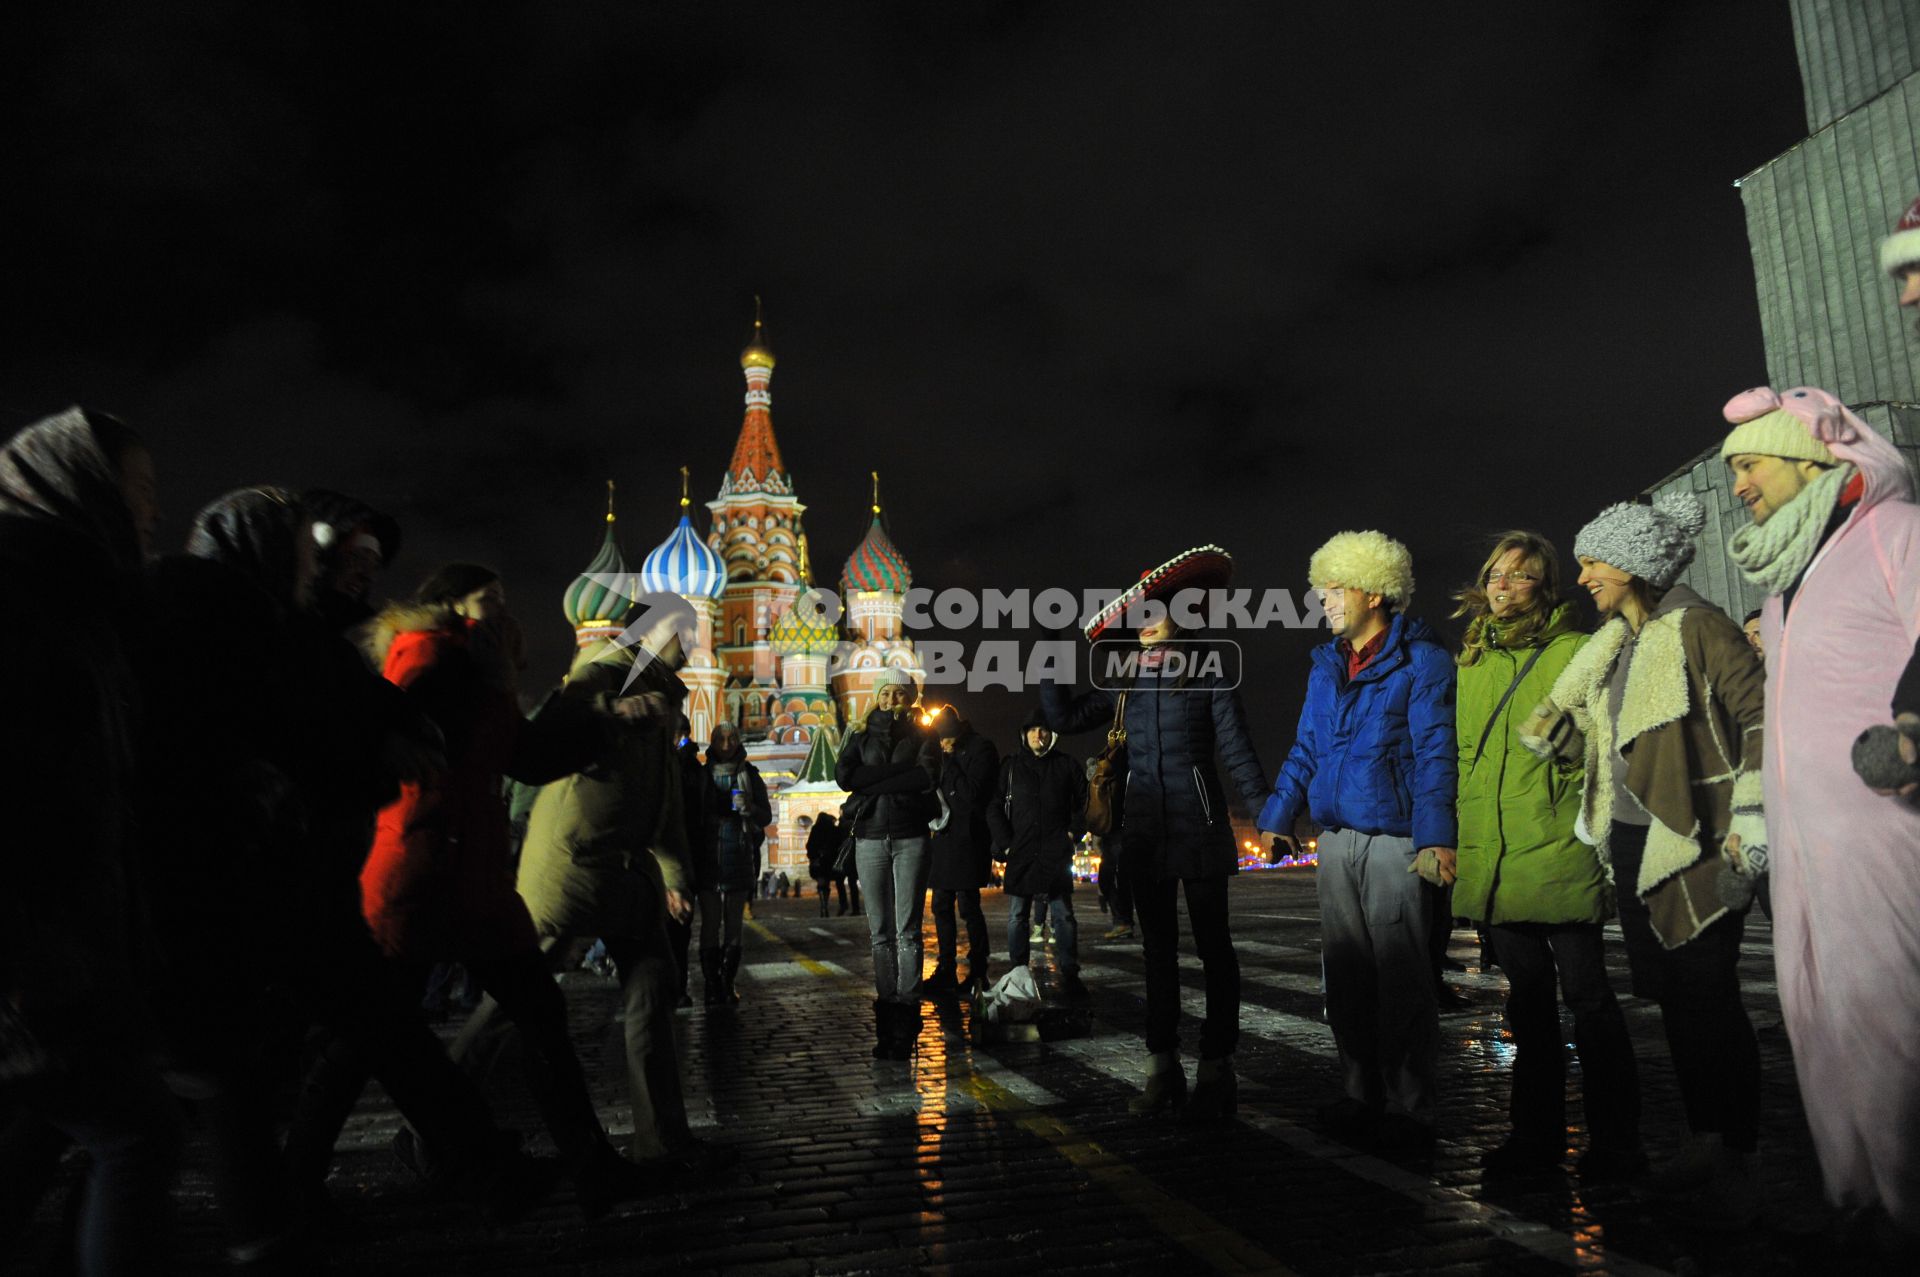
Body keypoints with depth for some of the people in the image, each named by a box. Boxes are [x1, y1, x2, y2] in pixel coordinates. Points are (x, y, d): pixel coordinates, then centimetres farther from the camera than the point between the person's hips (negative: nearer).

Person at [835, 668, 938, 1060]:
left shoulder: (922, 736, 7)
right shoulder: (861, 737, 13)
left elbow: (928, 777, -11)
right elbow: (844, 775, -5)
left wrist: (874, 782, -10)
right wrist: (900, 773, -11)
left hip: (911, 838, -2)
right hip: (870, 838, 3)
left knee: (907, 930, -5)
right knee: (880, 932, 5)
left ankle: (906, 1011, -4)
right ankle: (885, 1009, 10)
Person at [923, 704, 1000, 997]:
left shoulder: (981, 749, -10)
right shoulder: (946, 752, 13)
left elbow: (972, 793, -18)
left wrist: (950, 762, -14)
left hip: (968, 838, -8)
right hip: (946, 836, 8)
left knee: (968, 905, -4)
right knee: (941, 906, 9)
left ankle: (978, 971, 8)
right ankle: (946, 971, 18)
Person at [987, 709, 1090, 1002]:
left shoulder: (1067, 765, 7)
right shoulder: (1011, 766, 7)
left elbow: (1083, 802, 12)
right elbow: (994, 807, 5)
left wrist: (1073, 833, -1)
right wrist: (1005, 843, -4)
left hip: (1057, 855, -1)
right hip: (1020, 854, 1)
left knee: (1064, 916, 1)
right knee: (1017, 917, 4)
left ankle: (1070, 976, 8)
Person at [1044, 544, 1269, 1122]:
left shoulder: (1207, 670, -1)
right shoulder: (1126, 683, 12)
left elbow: (1236, 750, -5)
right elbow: (1064, 719, 13)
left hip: (1199, 826, -5)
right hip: (1144, 830, 5)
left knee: (1213, 945, 2)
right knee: (1158, 949, 10)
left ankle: (1215, 1073, 7)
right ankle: (1163, 1070, 18)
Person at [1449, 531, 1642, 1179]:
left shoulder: (1574, 651, -1)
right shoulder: (1471, 660, 14)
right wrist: (1458, 838, 14)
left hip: (1559, 853, -5)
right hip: (1493, 857, 5)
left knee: (1586, 994, 2)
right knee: (1527, 997, 14)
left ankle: (1615, 1138, 17)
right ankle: (1537, 1131, 25)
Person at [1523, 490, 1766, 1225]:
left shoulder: (1696, 627, -10)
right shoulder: (1613, 642, 13)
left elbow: (1760, 718, -13)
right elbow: (1590, 737, 20)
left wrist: (1750, 822, -16)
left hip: (1693, 843, -8)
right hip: (1632, 841, 8)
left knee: (1708, 998, -3)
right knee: (1672, 999, 13)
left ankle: (1735, 1165, 9)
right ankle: (1703, 1143, 25)